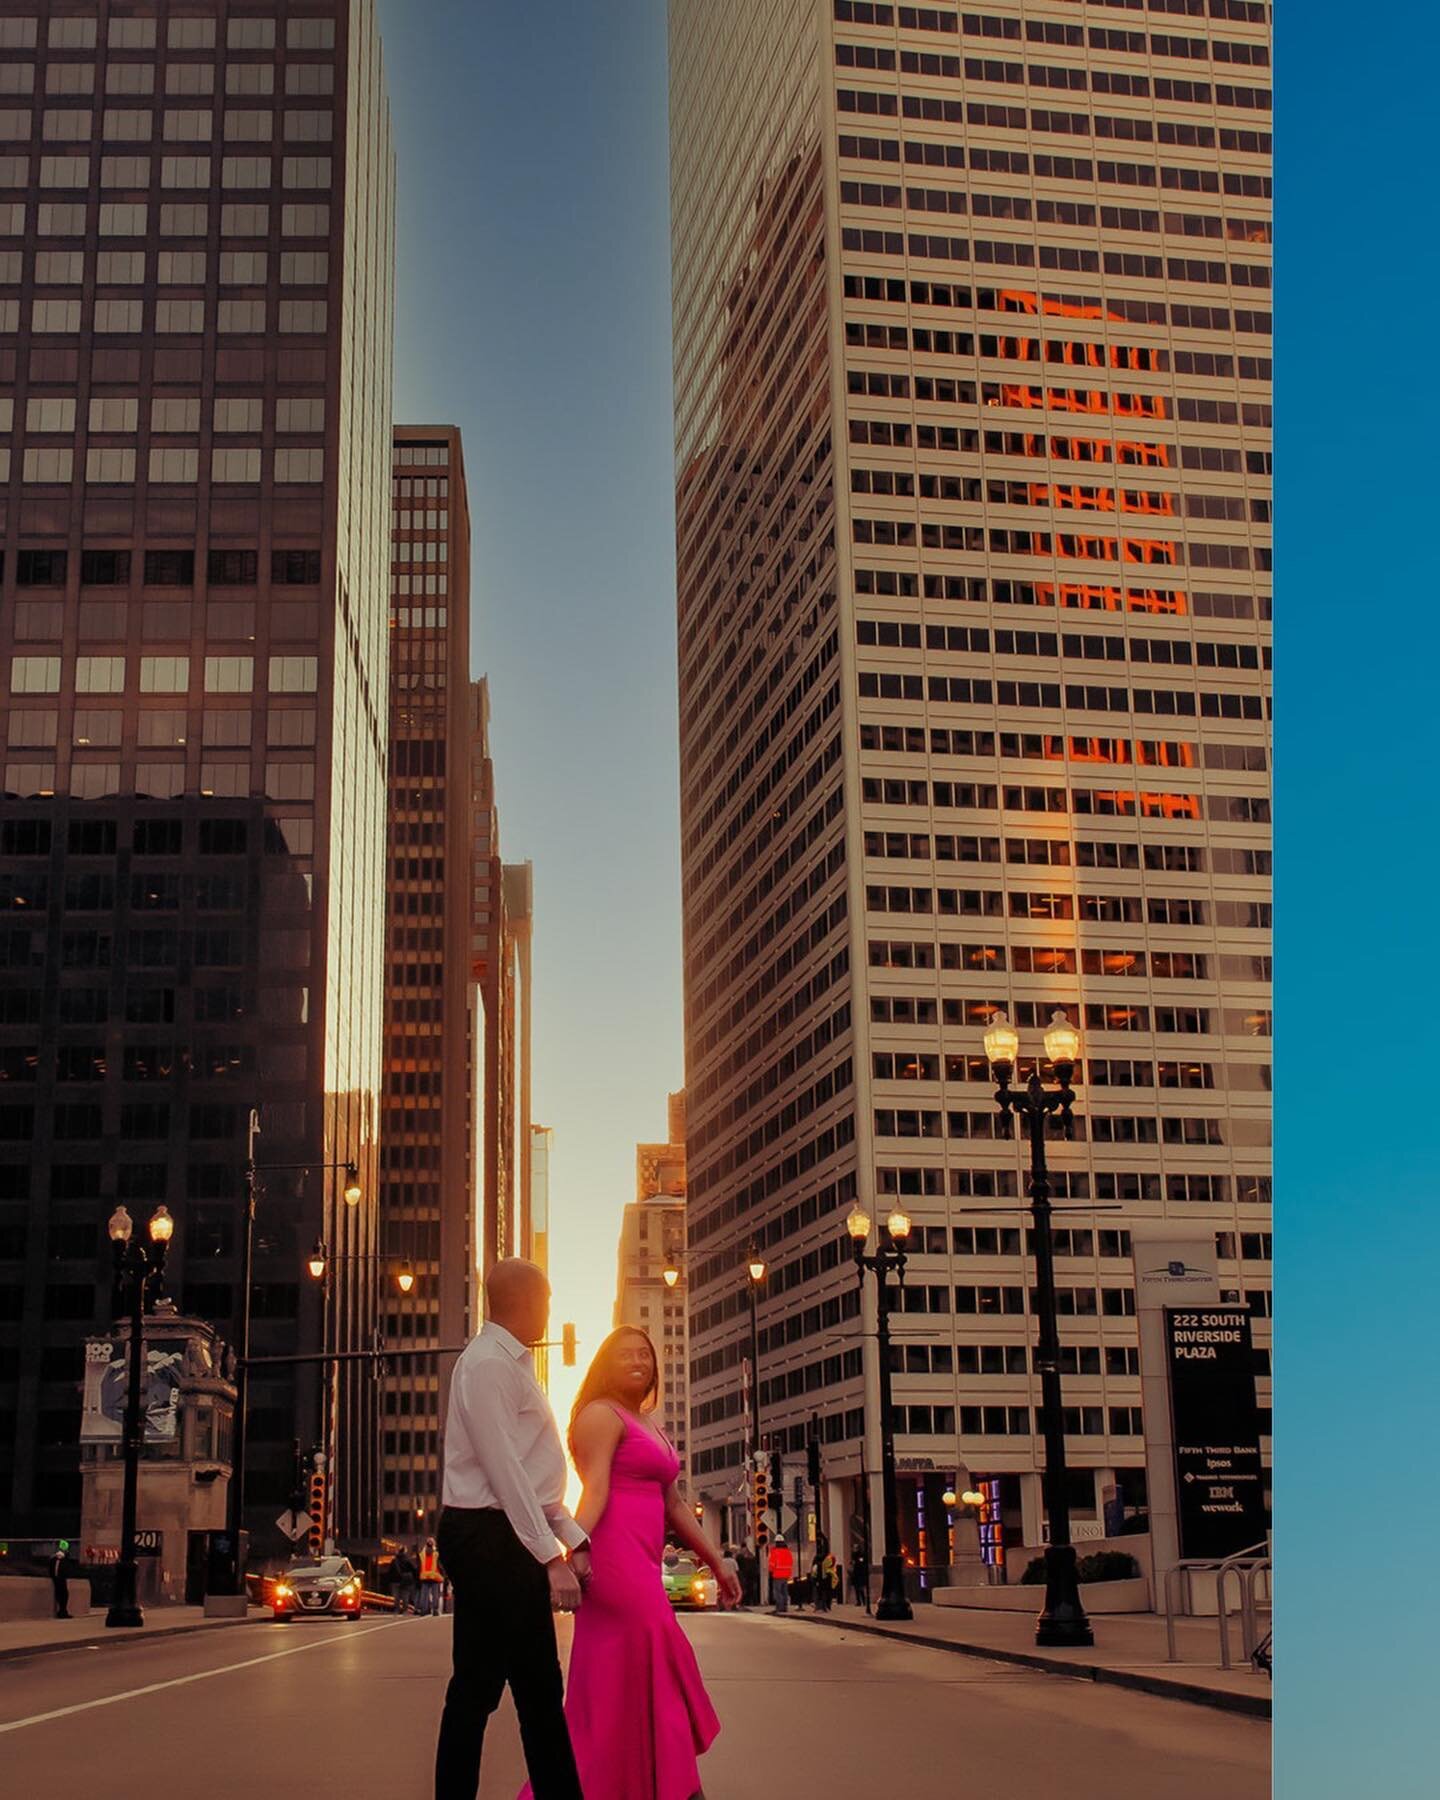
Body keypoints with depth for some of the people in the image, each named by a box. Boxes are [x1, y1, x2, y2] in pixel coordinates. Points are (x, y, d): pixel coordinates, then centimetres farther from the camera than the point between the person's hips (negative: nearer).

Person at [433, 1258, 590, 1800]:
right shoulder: (488, 1363, -13)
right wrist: (551, 1555, -22)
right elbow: (503, 1470, -20)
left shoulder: (514, 1365, 18)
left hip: (516, 1541, 10)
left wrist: (572, 1539, 13)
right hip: (490, 1539, -10)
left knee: (540, 1690, 13)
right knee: (477, 1687, -5)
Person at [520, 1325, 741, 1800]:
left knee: (611, 1683, 9)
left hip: (641, 1564, 9)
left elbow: (673, 1505, 26)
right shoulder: (601, 1415, -3)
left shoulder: (649, 1428, 24)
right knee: (652, 1672, -10)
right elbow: (594, 1489, -16)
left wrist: (717, 1561, 24)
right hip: (615, 1556, -9)